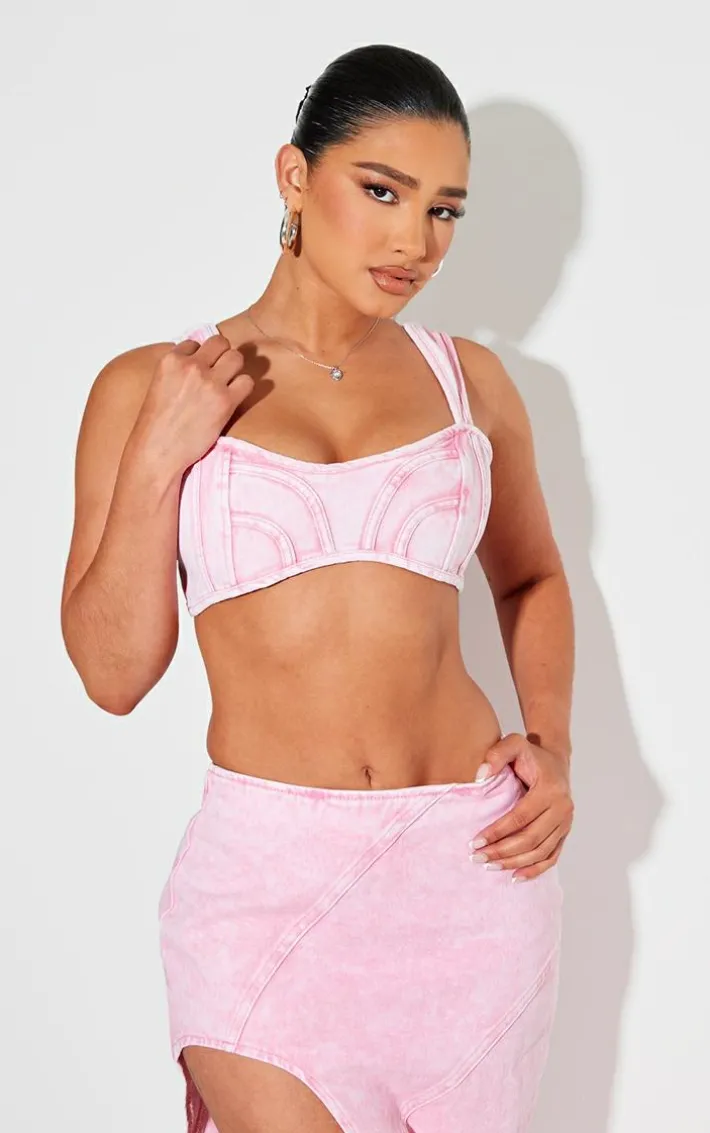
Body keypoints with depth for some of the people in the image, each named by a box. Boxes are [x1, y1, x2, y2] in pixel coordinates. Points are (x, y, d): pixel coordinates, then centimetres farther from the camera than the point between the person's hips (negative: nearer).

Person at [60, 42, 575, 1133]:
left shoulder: (470, 379, 5)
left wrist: (552, 746, 4)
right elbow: (113, 670, -3)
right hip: (269, 868, -2)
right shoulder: (149, 386, -1)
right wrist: (157, 458, -13)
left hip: (471, 853, 3)